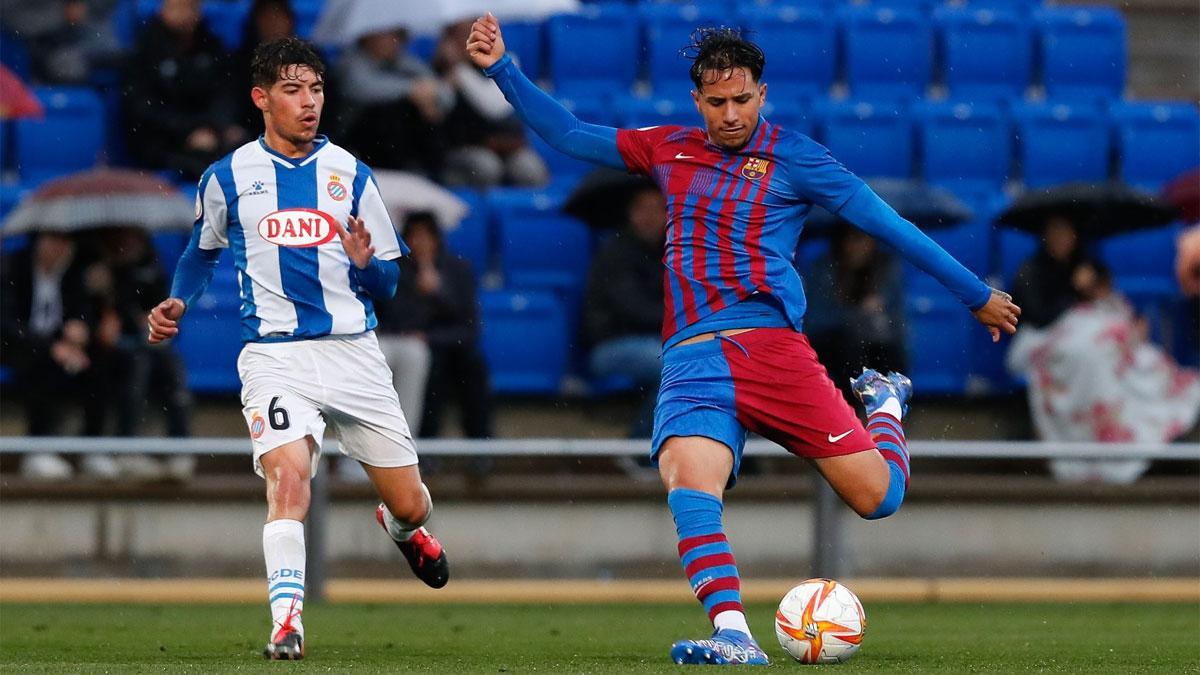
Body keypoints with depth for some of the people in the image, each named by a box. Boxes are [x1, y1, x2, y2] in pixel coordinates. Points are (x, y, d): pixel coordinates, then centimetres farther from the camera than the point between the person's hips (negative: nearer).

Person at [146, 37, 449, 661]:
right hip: (274, 355, -2)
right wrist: (176, 303, 6)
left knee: (410, 504, 6)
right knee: (288, 476, -27)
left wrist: (365, 263, -14)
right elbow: (202, 250, 23)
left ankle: (401, 527, 44)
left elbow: (387, 283, 9)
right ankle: (286, 623, -26)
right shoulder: (228, 177, 3)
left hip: (353, 352, 2)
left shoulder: (349, 173, 5)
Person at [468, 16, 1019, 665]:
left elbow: (889, 225, 6)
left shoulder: (791, 155, 4)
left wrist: (978, 295, 10)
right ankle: (733, 637, -40)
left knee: (877, 495, -4)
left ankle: (885, 402, 31)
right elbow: (568, 134, 28)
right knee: (688, 481, -29)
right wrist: (501, 69, 20)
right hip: (691, 361, 2)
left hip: (771, 345, -2)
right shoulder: (669, 149, 17)